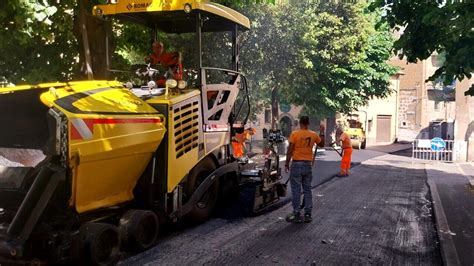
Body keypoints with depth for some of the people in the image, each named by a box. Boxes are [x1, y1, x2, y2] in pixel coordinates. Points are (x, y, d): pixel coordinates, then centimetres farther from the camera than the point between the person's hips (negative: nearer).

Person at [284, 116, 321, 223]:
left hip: (297, 164, -4)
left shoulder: (294, 134, -10)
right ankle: (308, 214, 13)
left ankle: (296, 214, 3)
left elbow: (290, 150, -11)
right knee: (307, 190, 11)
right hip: (308, 164, 4)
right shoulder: (313, 135, 2)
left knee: (296, 190, 1)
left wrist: (287, 164, -4)